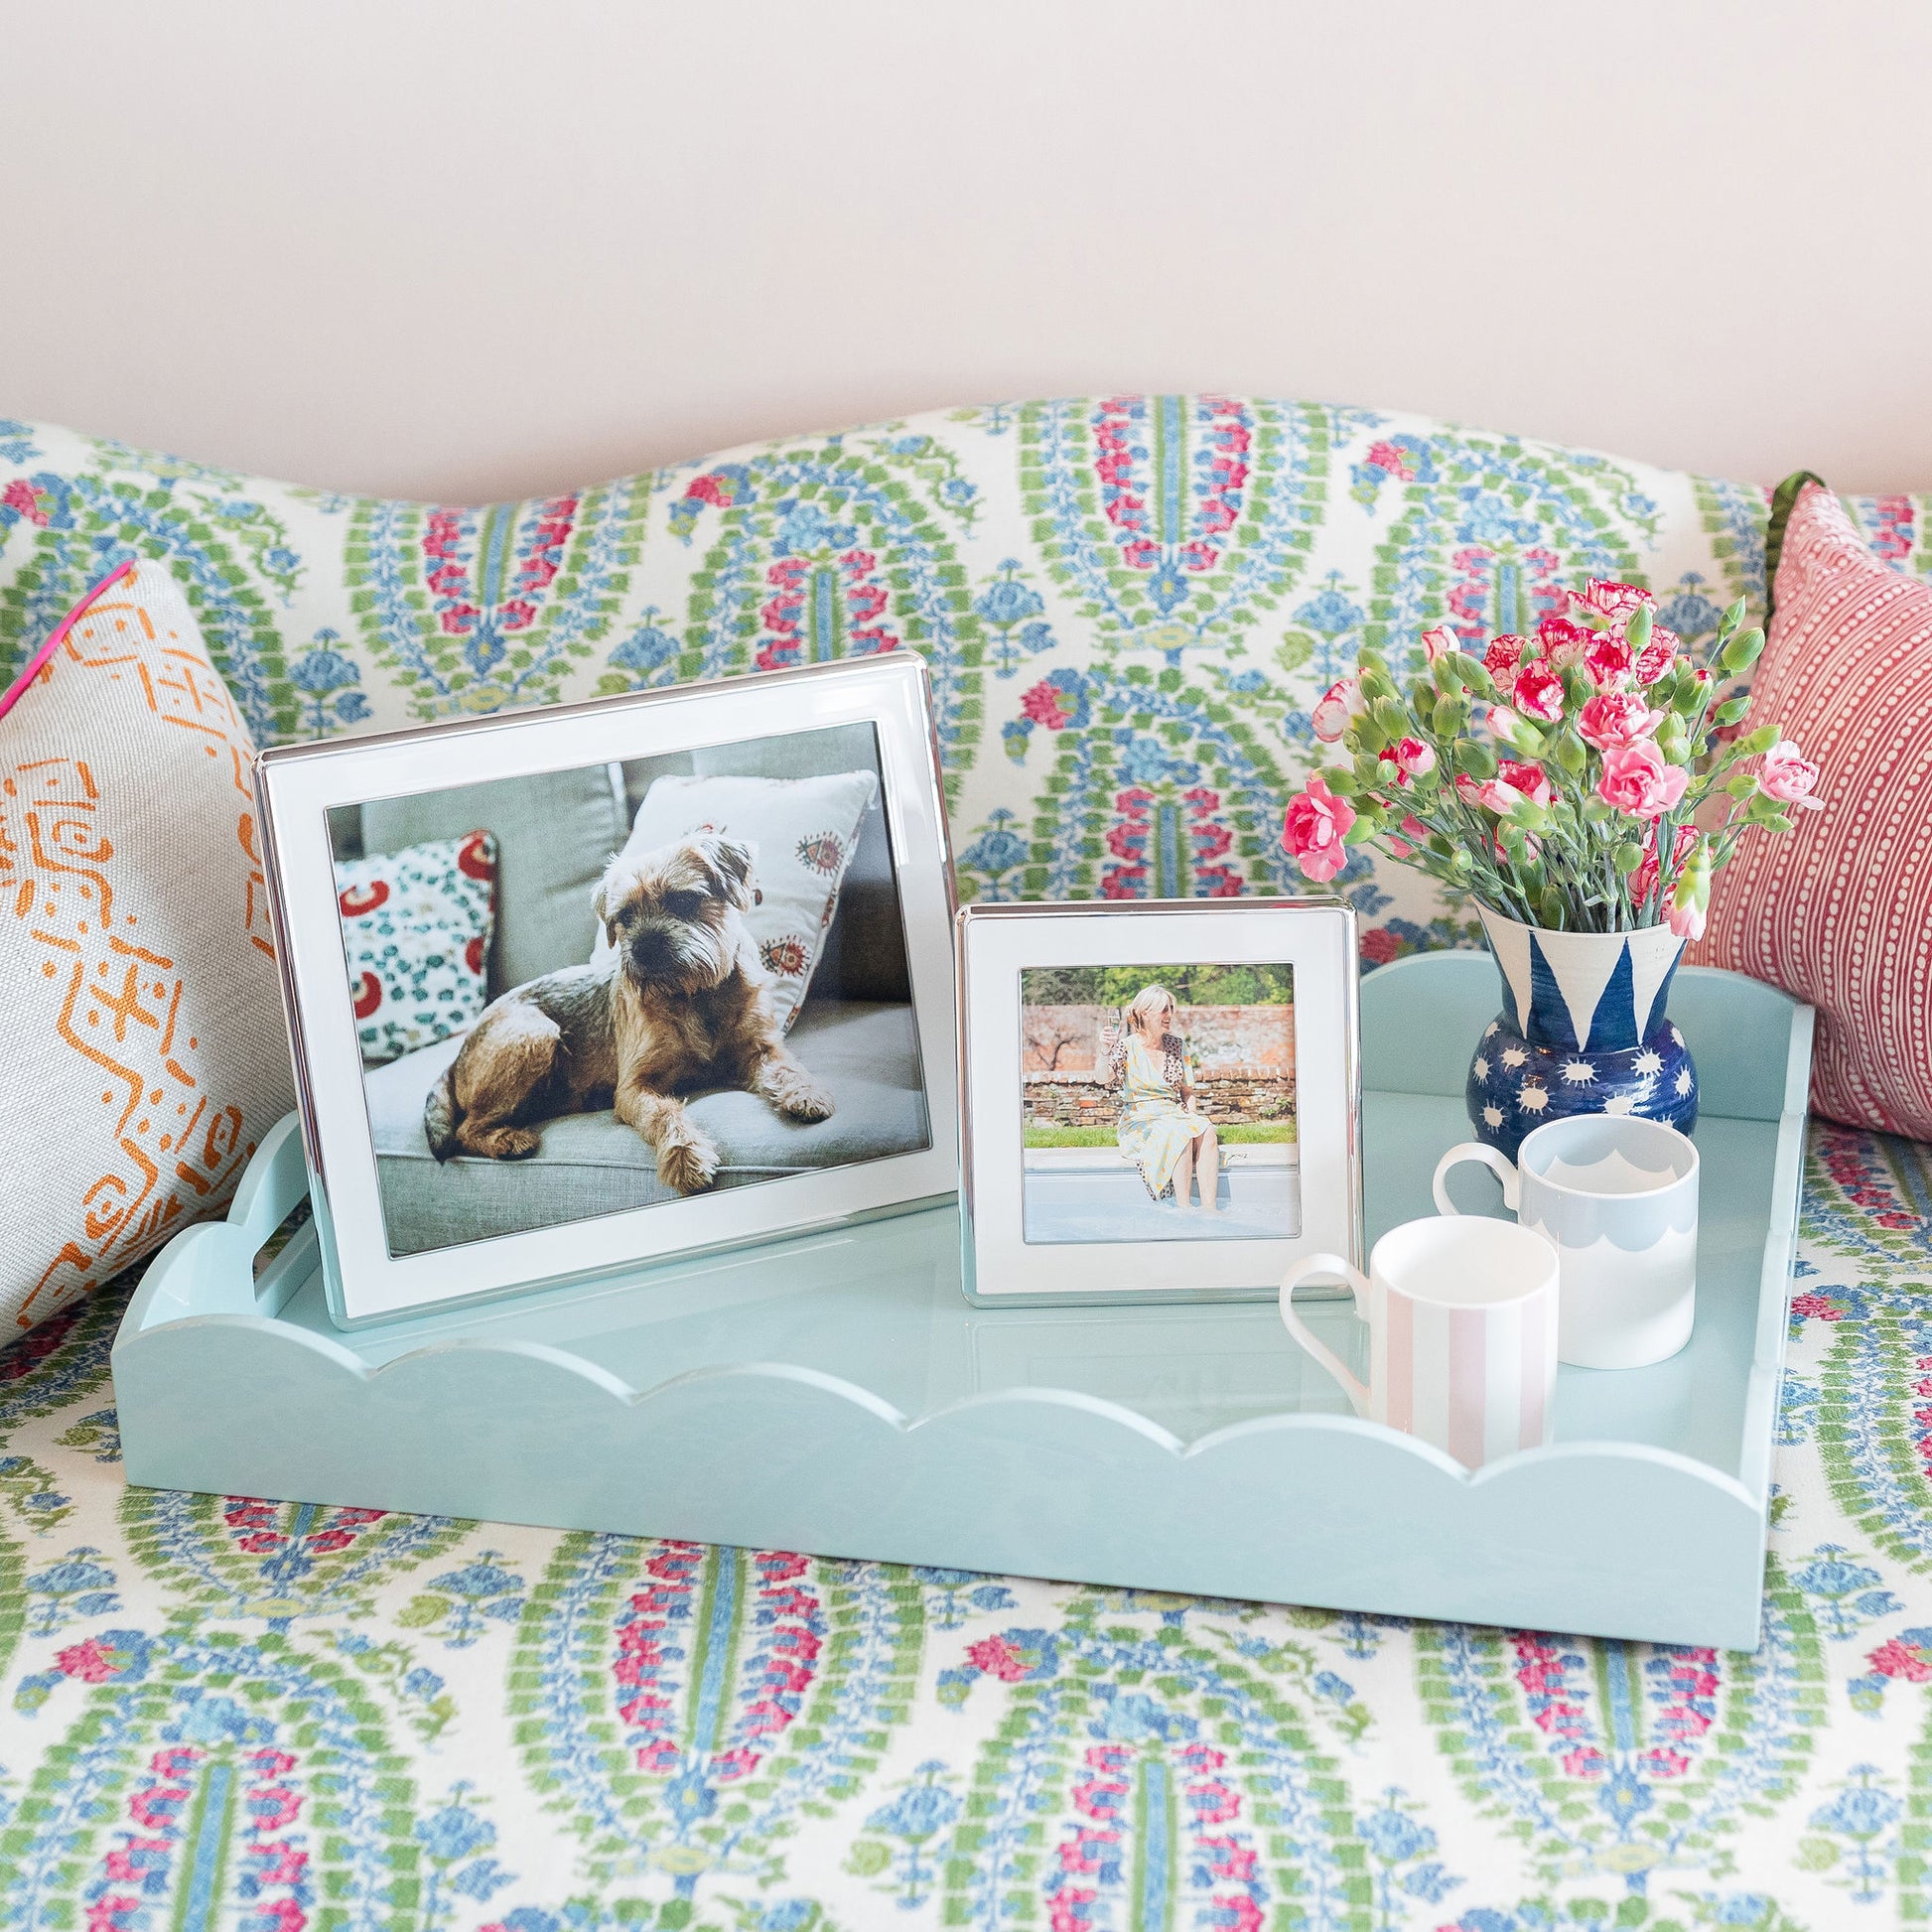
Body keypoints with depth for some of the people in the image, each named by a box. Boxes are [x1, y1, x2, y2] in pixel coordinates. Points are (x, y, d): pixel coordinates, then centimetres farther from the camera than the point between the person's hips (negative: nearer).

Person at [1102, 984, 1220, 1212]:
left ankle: (1209, 1207, -36)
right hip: (1139, 1120, -4)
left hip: (1174, 1115, 4)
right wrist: (1106, 1050, -36)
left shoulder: (1177, 1045, 10)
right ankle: (1185, 1209, -36)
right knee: (1181, 1134, -35)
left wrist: (1190, 1115, -3)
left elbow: (1188, 1090, 16)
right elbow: (1103, 1080, -19)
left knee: (1206, 1129, -29)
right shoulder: (1127, 1046, -3)